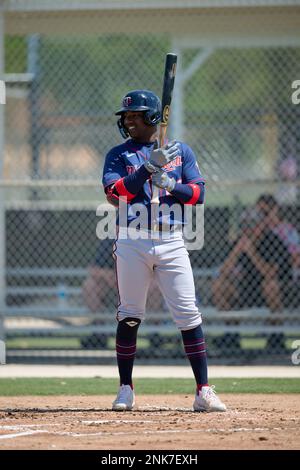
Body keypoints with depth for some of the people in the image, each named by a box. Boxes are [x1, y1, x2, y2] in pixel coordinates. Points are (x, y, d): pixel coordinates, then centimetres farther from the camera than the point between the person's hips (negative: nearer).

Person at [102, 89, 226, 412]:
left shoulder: (181, 151, 9)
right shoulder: (119, 155, 6)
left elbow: (198, 193, 1)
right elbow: (114, 193, -11)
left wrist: (167, 183, -15)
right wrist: (150, 167, -18)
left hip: (171, 243, 0)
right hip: (132, 243, 0)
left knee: (188, 315, -5)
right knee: (129, 316, 3)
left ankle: (203, 391, -4)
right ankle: (125, 389, 13)